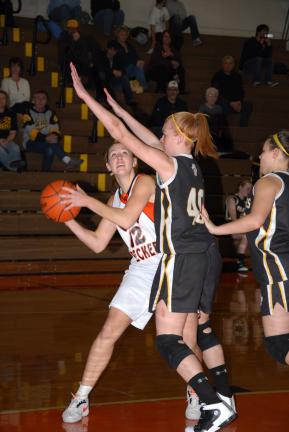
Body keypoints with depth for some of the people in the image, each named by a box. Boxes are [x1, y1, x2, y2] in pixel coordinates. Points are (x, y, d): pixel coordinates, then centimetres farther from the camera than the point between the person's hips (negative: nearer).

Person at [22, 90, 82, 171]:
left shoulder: (50, 113, 13)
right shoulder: (28, 113, -5)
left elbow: (55, 129, 3)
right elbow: (31, 132, -17)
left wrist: (55, 136, -22)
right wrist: (46, 138, -31)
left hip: (46, 142, 4)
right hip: (31, 143, -4)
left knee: (50, 150, -34)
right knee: (52, 143, -34)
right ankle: (67, 161, -40)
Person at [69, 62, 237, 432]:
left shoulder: (169, 164, -9)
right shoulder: (192, 165, 13)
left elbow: (120, 134, -9)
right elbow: (152, 141, 27)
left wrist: (85, 96, -4)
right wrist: (119, 109, 32)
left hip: (182, 258, -9)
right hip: (206, 255, 9)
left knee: (168, 339, -7)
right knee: (199, 329, 20)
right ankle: (225, 398, 26)